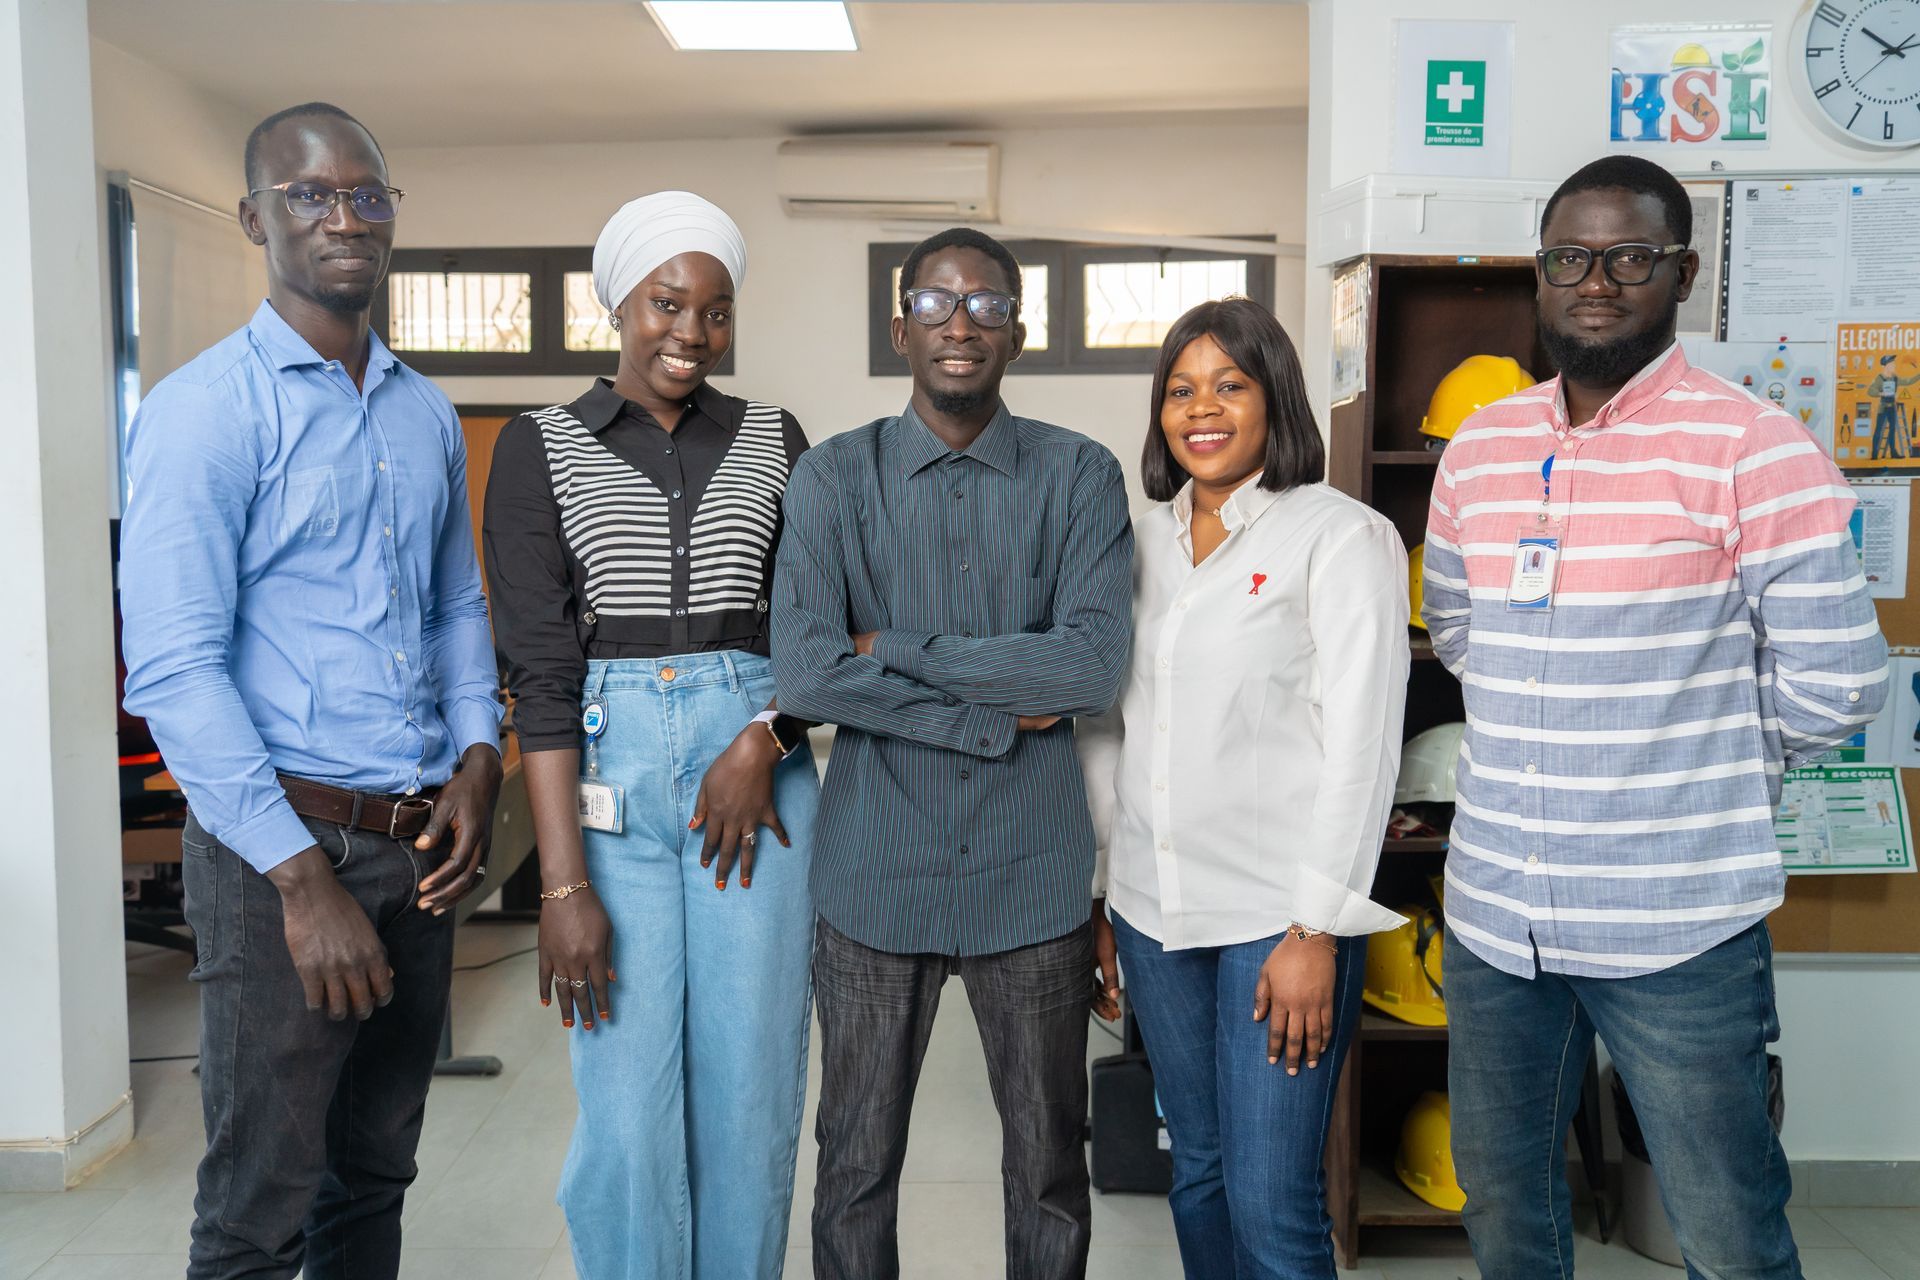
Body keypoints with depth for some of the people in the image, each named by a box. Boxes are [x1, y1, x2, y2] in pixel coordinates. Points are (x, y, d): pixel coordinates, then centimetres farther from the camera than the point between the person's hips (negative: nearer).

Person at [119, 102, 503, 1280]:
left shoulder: (428, 416, 11)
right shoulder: (206, 409, -9)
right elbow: (171, 667, -15)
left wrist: (478, 760, 0)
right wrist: (304, 876, -18)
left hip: (419, 845, 6)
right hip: (284, 845, -5)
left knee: (375, 1177, 18)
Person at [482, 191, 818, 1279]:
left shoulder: (776, 440, 9)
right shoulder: (541, 447, 3)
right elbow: (539, 668, -5)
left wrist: (763, 740, -11)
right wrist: (565, 883, -11)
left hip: (757, 765, 2)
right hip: (609, 774, -1)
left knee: (752, 1088, 7)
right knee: (627, 1100, 2)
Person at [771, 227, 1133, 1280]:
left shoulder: (1080, 476, 0)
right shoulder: (833, 477, -2)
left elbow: (1096, 664, -14)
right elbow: (805, 675, -15)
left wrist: (898, 650, -14)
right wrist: (1000, 716, -14)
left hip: (1033, 874, 1)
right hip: (877, 870, 0)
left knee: (1049, 1166, 17)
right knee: (858, 1166, 15)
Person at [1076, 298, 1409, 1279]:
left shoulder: (1341, 536, -6)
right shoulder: (1140, 541, 11)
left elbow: (1361, 744, -11)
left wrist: (1316, 929, -15)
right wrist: (1097, 886, 12)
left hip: (1280, 913, -5)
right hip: (1151, 907, 5)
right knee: (1198, 1171, 17)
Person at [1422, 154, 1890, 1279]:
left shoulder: (1756, 449, -11)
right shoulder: (1478, 449, 5)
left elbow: (1833, 684, -9)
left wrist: (1705, 773, 3)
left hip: (1679, 931, -4)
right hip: (1494, 912, 5)